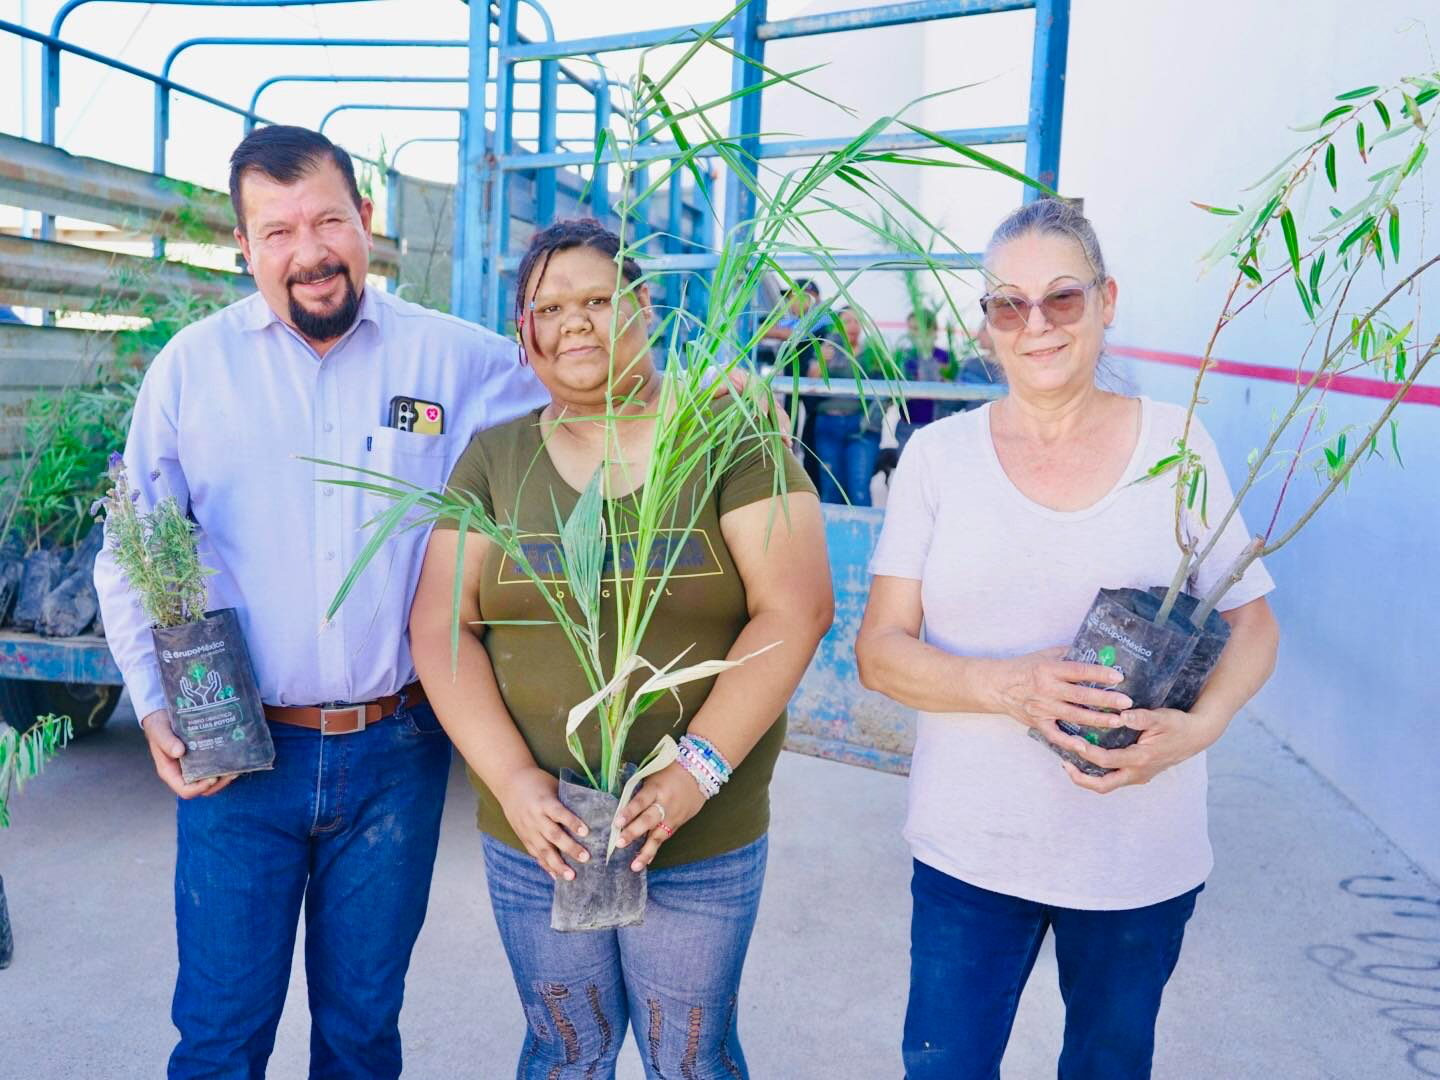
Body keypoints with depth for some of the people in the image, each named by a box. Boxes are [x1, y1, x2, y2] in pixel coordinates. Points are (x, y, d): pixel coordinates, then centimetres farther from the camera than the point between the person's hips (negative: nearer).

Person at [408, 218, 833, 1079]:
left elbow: (795, 610, -12)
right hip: (536, 835, 2)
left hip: (706, 843, -2)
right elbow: (441, 627, -2)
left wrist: (696, 768, -20)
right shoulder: (495, 459, 4)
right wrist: (511, 780, -14)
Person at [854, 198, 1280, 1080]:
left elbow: (1253, 622, 4)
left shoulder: (1176, 444, -3)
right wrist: (1005, 685, -23)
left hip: (1143, 856, 1)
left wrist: (1200, 724, -16)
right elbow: (880, 649, -5)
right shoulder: (939, 455, -4)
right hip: (970, 849, 0)